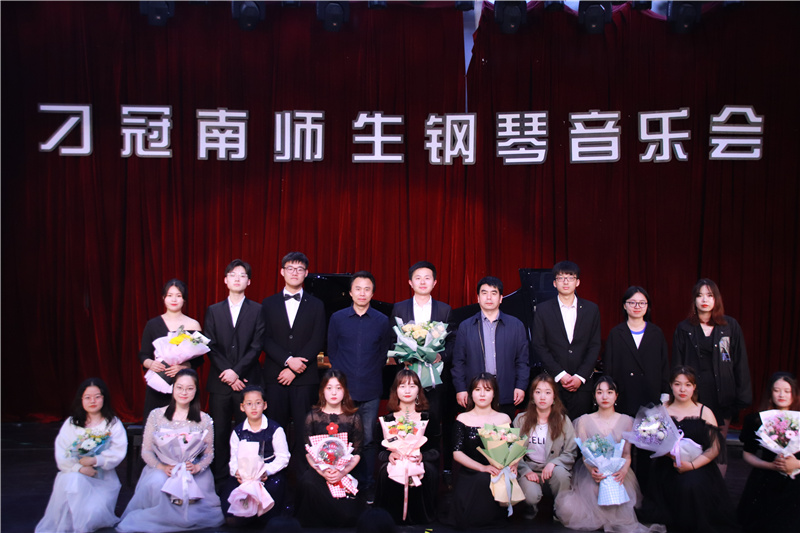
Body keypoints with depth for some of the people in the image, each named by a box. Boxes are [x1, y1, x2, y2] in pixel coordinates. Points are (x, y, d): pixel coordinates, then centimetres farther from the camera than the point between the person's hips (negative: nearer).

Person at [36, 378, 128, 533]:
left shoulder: (113, 424, 5)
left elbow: (118, 452, -6)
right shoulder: (71, 424, 8)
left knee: (92, 513, -27)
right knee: (71, 480, -35)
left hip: (103, 477, -1)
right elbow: (61, 453, -3)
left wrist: (95, 460, -21)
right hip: (76, 475, 2)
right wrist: (79, 468, -18)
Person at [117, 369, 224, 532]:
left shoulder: (205, 420, 7)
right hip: (161, 469, 0)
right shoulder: (156, 415, 5)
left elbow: (209, 453, 7)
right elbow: (146, 451, 4)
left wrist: (197, 467, -15)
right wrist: (162, 467, -14)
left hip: (194, 472, 0)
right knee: (156, 485, -35)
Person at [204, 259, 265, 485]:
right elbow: (210, 347, 3)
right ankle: (220, 477, 13)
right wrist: (227, 374, -8)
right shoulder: (213, 311, 10)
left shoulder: (257, 310, 4)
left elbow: (256, 346, -3)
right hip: (220, 382, 2)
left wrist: (237, 371, -12)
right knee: (219, 432, 4)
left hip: (247, 380, -2)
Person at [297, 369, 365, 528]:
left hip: (346, 472, -1)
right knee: (308, 483, -36)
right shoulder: (313, 416, 8)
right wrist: (322, 471, -15)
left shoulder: (353, 417, 8)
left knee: (349, 515, -27)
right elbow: (308, 452, 4)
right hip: (319, 469, 1)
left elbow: (357, 453, 4)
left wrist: (343, 472, -15)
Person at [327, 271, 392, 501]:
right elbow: (331, 351, 11)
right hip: (344, 389, 0)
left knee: (367, 440, 4)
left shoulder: (382, 321, 4)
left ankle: (367, 486, 15)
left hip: (370, 391, 0)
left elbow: (384, 353, 12)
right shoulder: (337, 318, 5)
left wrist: (371, 374, 6)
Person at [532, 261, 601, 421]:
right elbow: (539, 346, 0)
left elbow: (594, 346, 6)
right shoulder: (543, 310, 4)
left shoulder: (591, 309, 8)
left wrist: (580, 376, -5)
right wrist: (560, 375, -9)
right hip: (552, 381, -1)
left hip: (582, 383, 1)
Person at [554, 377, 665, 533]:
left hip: (618, 474, 0)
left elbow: (627, 453, 6)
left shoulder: (626, 421, 9)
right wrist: (592, 470, -20)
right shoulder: (584, 421, 7)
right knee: (568, 508, -25)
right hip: (592, 472, 0)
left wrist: (624, 470, -17)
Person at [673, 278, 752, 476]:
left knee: (719, 444, 6)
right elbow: (677, 365, 4)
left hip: (722, 394, 1)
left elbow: (740, 363, 5)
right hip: (694, 394, 0)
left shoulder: (730, 326, 5)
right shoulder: (684, 329, 4)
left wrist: (742, 396, -1)